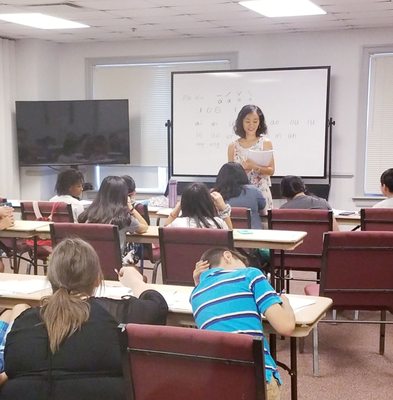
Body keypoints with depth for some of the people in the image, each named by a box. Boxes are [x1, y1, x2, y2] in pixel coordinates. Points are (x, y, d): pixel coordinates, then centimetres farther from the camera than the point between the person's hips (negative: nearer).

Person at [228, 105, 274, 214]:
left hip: (261, 192, -1)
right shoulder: (233, 146, 7)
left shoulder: (266, 143, 3)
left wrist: (255, 167, -17)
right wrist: (243, 167, -11)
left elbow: (271, 171, 0)